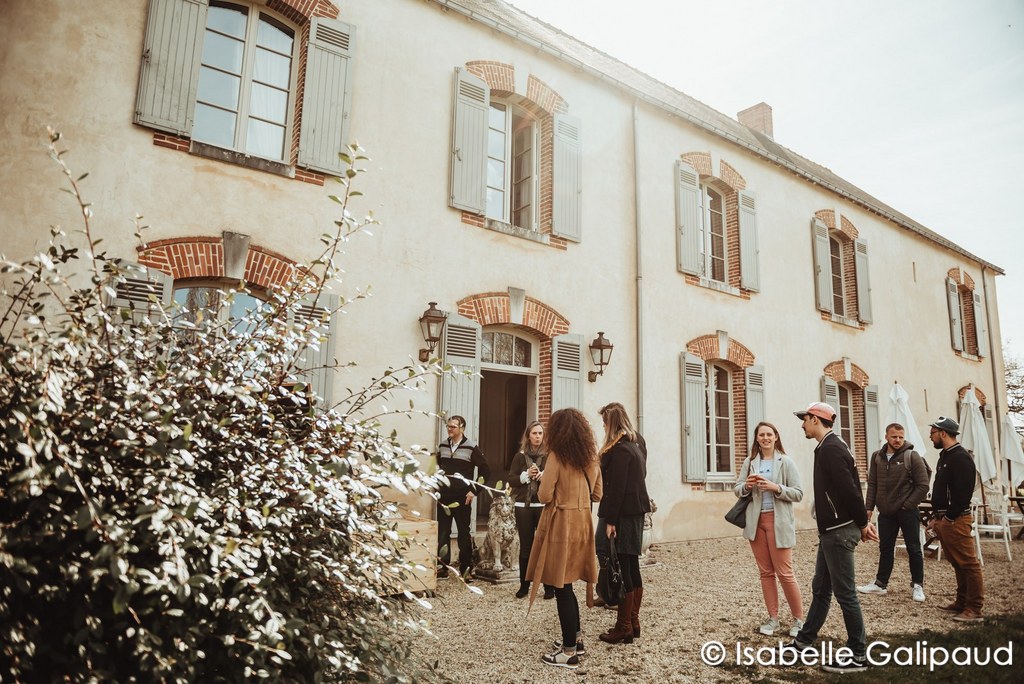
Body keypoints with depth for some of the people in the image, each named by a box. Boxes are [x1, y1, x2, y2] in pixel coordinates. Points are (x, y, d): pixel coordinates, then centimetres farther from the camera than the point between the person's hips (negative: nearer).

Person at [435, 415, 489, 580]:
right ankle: (443, 567, 17)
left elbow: (486, 472, -5)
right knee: (442, 533, 7)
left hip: (462, 498, -4)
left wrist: (474, 491, -9)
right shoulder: (442, 446, 7)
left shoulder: (471, 447, -6)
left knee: (464, 534, 5)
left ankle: (466, 568, 14)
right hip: (443, 498, 4)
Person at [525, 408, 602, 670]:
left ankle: (569, 652, 9)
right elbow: (597, 494, 13)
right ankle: (575, 638, 28)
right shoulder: (591, 457, 6)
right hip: (582, 523, 7)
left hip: (560, 524, -7)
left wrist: (542, 484, 6)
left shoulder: (556, 456, -12)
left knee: (561, 586, 2)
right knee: (566, 584, 19)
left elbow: (545, 496, -15)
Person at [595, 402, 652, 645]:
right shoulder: (638, 442, 11)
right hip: (637, 510, 9)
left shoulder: (619, 449, -17)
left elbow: (616, 487, -20)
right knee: (632, 566, 14)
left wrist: (610, 521, -19)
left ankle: (623, 628, 4)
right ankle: (633, 622, 23)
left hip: (622, 513, -9)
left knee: (621, 570, -3)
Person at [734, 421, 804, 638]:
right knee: (765, 572, 10)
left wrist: (776, 488, -21)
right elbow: (737, 490, 8)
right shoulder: (749, 462, 6)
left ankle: (799, 620, 14)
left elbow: (798, 493, -6)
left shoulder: (785, 462, -3)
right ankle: (773, 618, 21)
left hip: (778, 521, -4)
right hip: (756, 521, 4)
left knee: (785, 573, -1)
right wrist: (747, 485, -13)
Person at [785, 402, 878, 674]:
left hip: (839, 531, -11)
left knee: (844, 593, -1)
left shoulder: (830, 449, -18)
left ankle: (858, 656, 10)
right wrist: (863, 522, 13)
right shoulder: (830, 446, 15)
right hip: (831, 530, 11)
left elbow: (849, 489, -22)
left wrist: (862, 524, -11)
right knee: (820, 588, 17)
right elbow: (852, 487, 16)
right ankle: (804, 640, 28)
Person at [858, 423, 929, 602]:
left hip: (907, 512, -4)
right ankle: (881, 584, 21)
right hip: (885, 512, 4)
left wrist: (908, 505, -12)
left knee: (914, 549, 5)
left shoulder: (912, 456, -9)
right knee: (885, 549, 12)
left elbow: (923, 485, -9)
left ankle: (917, 586, 18)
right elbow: (872, 484, 7)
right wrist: (869, 507, 2)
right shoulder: (877, 457, 3)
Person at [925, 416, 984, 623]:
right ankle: (962, 603, 24)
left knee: (968, 564, -4)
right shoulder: (945, 456, 17)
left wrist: (948, 518, -16)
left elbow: (963, 493, -21)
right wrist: (936, 517, 16)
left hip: (955, 520, -10)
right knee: (957, 563, 16)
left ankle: (974, 610, 0)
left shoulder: (960, 458, -14)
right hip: (944, 520, 10)